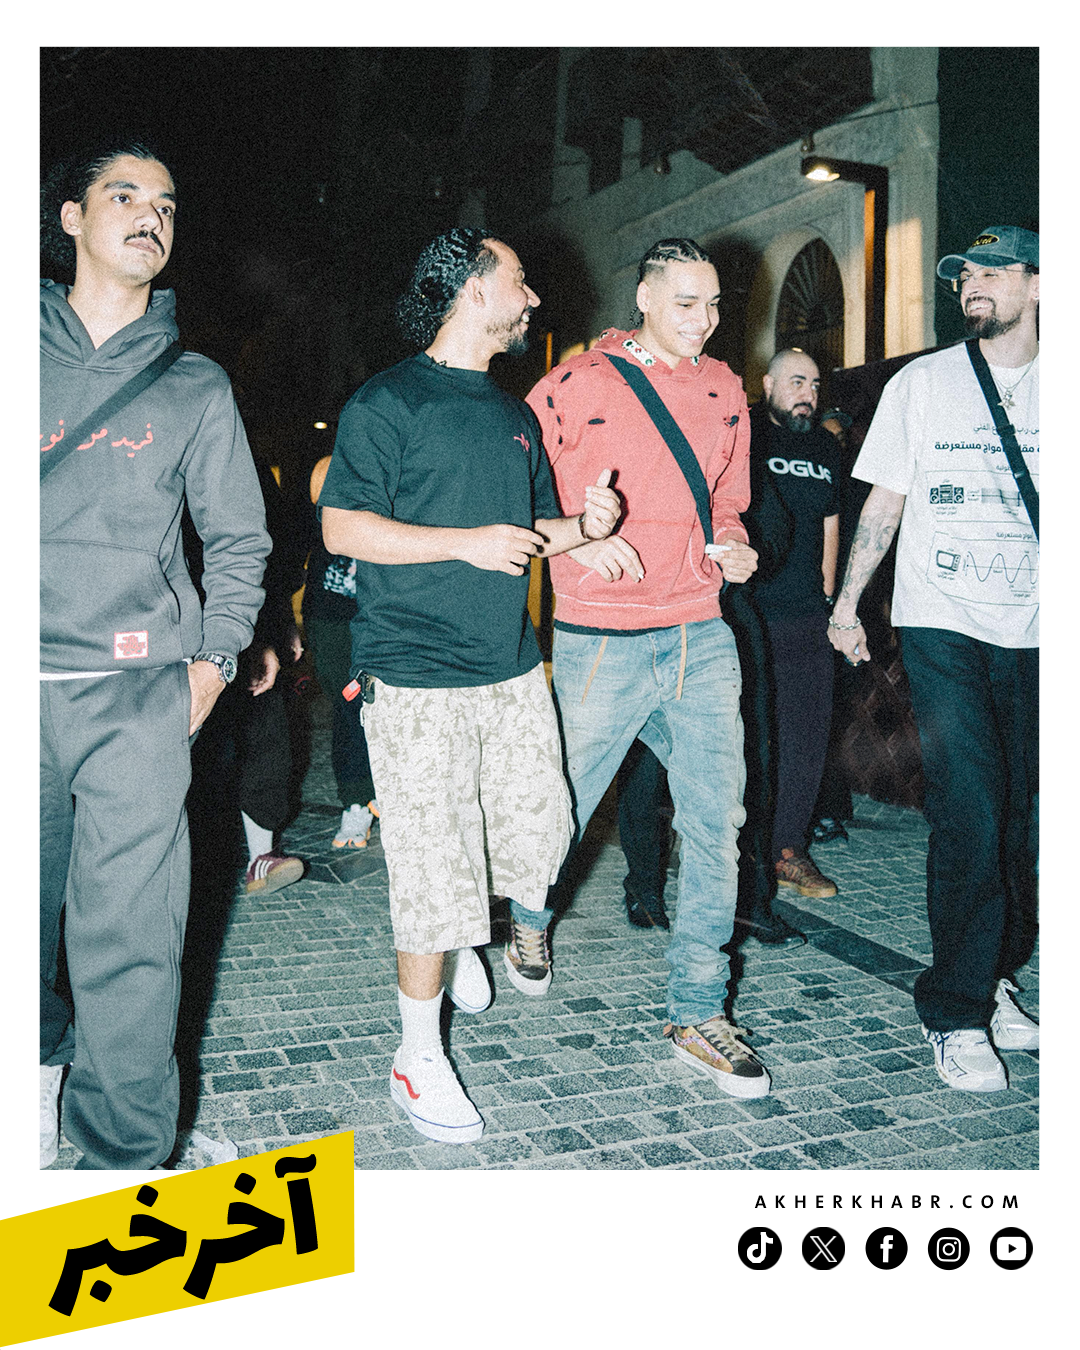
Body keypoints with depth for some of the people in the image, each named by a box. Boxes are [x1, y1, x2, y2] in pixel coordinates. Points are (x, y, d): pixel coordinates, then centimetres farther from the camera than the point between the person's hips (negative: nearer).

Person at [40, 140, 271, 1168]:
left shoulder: (195, 383, 11)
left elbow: (239, 539, 14)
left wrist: (212, 662, 5)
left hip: (137, 697, -1)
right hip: (22, 690, 1)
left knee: (129, 943, -3)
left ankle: (124, 1157, 11)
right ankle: (40, 1063, 39)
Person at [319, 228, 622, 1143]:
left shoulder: (514, 414, 18)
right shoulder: (389, 402, -5)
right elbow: (343, 526, -10)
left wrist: (584, 524, 1)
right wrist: (468, 541, -16)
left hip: (513, 669, 7)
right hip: (418, 680, -7)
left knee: (540, 833, 9)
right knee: (435, 868, -5)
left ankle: (520, 926, 43)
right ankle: (419, 1057, 12)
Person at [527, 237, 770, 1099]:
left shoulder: (725, 392, 12)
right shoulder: (576, 386, -3)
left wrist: (732, 546, 3)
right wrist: (576, 538, -15)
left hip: (701, 637, 5)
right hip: (601, 640, -4)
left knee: (717, 825, 4)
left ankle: (699, 1014, 17)